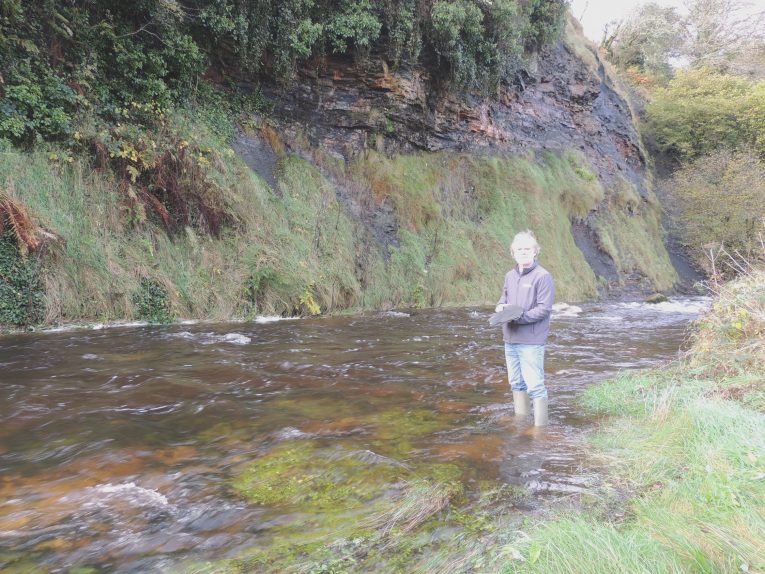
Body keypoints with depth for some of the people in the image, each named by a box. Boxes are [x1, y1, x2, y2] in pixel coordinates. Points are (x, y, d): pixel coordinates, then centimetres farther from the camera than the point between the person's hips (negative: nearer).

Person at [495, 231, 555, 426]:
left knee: (535, 385, -5)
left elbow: (544, 309, -15)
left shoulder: (543, 276, -10)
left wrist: (519, 317, -21)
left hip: (531, 341, -8)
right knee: (516, 383, 18)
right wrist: (500, 306, 0)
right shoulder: (510, 275, 11)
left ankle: (540, 427, 4)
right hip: (510, 339, 8)